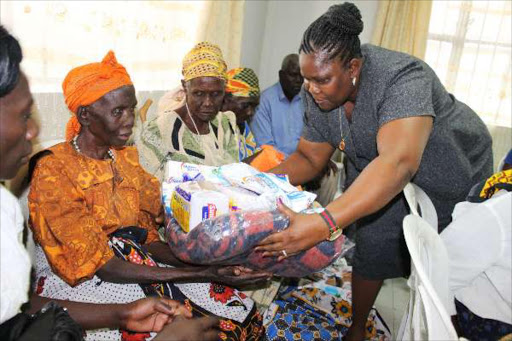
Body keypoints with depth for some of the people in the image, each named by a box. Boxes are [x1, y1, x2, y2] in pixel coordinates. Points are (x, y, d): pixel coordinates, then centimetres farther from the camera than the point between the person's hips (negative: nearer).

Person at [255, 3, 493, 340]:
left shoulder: (402, 79, -37)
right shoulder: (318, 93, -17)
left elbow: (398, 162, -52)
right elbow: (309, 157, -8)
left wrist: (323, 224, -62)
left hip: (451, 176, -4)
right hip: (375, 178, 4)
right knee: (372, 247, 2)